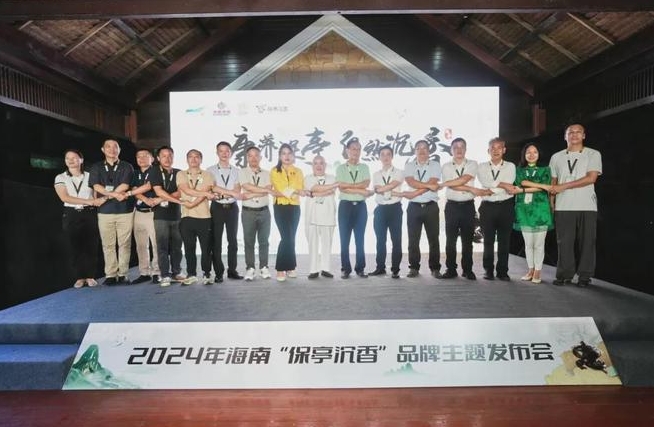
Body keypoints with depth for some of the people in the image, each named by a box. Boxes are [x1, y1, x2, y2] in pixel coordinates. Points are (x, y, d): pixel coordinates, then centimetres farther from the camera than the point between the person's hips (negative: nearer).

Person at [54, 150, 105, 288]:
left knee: (91, 246, -1)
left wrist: (100, 200, -19)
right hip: (71, 215, 0)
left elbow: (97, 195, 5)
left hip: (90, 214, 0)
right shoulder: (60, 178, 4)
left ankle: (90, 276, 7)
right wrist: (88, 201, -19)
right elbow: (65, 198, -10)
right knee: (76, 246, 2)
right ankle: (80, 277, 10)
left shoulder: (90, 176, 8)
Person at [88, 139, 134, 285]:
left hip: (125, 209, -1)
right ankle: (110, 275, 5)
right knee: (108, 244, 1)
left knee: (124, 243, -2)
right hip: (105, 211, 1)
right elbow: (96, 186, -1)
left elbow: (125, 186, -5)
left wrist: (107, 194, -9)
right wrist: (115, 194, -12)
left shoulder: (127, 167, 9)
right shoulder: (96, 167, 14)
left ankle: (123, 274, 4)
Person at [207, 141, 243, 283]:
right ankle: (219, 273, 7)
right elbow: (213, 188, -12)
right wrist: (231, 192, -17)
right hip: (217, 207, -2)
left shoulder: (236, 171, 8)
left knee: (232, 240, 6)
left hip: (232, 207, 2)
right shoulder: (211, 170, 2)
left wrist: (221, 193, -15)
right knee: (216, 241, 0)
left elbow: (237, 191, -3)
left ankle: (232, 270, 15)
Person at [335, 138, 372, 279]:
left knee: (360, 239, 5)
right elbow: (341, 188, -11)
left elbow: (366, 184, -8)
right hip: (345, 206, -1)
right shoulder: (341, 168, 3)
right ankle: (345, 269, 11)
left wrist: (348, 185, -14)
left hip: (360, 206, 1)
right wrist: (360, 191, -14)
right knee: (344, 240, 2)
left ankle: (360, 268, 13)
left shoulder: (364, 167, 10)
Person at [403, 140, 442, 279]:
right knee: (413, 240, 4)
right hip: (414, 207, 1)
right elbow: (410, 182, -10)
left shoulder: (435, 165, 4)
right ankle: (414, 268, 13)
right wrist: (428, 185, -18)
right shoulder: (409, 166, 8)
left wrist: (414, 193, -15)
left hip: (431, 207, -1)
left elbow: (433, 184, -11)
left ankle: (435, 268, 12)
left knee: (433, 239, 3)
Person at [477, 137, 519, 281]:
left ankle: (502, 271, 12)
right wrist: (504, 185, -14)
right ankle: (488, 270, 14)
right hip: (488, 207, 0)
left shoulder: (510, 166, 7)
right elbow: (486, 183, -11)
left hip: (505, 206, 0)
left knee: (504, 241, 4)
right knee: (488, 241, 5)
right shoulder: (482, 167, 8)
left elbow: (508, 188, -9)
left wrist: (492, 190, -13)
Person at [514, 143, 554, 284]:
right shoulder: (519, 170, 13)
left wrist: (522, 190, -12)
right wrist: (542, 185, -14)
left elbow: (544, 189, -7)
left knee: (539, 243, 0)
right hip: (524, 209, 2)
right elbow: (522, 182, -8)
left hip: (540, 209, -1)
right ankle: (530, 270, 17)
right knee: (528, 243, 6)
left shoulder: (545, 170, 8)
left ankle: (537, 272, 8)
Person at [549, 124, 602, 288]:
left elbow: (591, 178, -8)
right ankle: (565, 274, 10)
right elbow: (553, 182, 14)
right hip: (563, 207, 2)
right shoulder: (556, 157, 13)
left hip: (587, 207, -2)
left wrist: (563, 186, -11)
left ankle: (584, 276, 9)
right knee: (564, 242, 2)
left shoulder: (593, 154, 5)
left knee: (586, 242, 0)